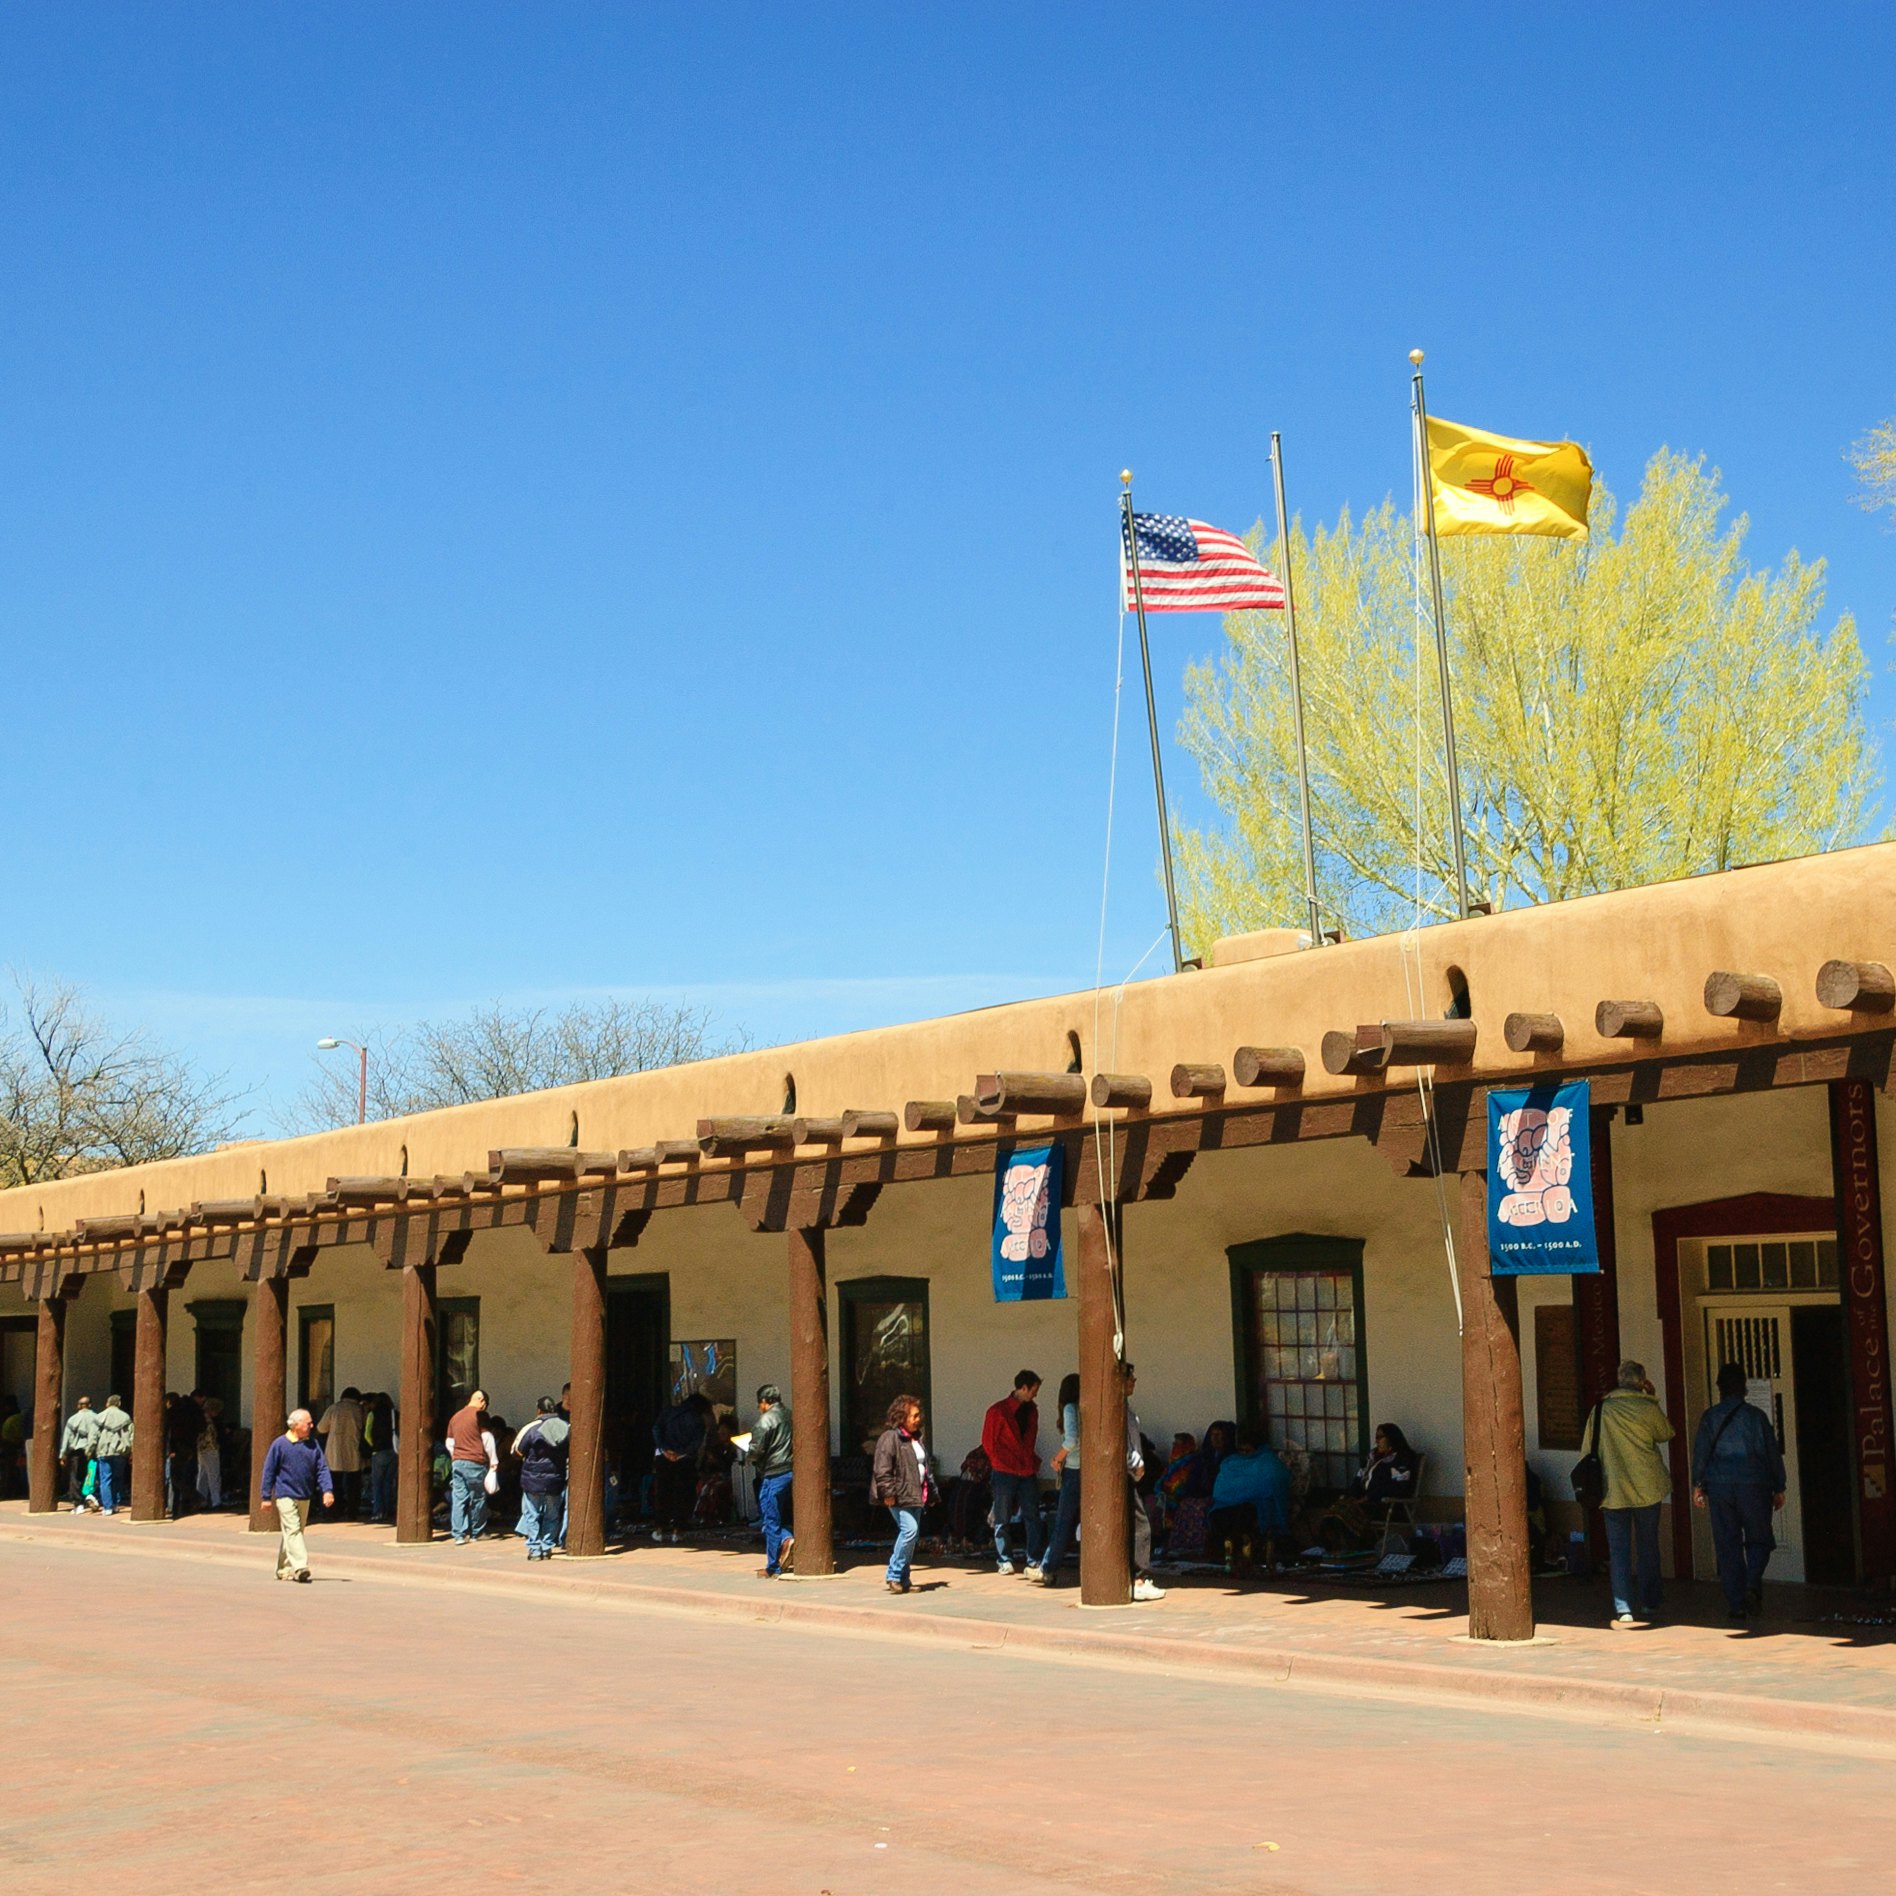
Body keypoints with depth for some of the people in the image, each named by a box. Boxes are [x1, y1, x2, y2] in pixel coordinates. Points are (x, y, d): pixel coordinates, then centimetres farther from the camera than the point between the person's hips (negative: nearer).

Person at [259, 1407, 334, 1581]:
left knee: (296, 1532, 12)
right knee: (292, 1530, -14)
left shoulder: (313, 1445, 5)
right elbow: (269, 1470, -2)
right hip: (286, 1495, -5)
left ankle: (284, 1568, 23)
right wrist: (266, 1497, -3)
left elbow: (322, 1468, 4)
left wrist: (327, 1490, -9)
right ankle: (299, 1567, -23)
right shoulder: (280, 1444, -7)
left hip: (304, 1497, 5)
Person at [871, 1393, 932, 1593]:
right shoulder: (890, 1438, -10)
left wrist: (930, 1491, 25)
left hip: (915, 1495, 9)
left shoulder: (916, 1438, 19)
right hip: (899, 1496, -9)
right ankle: (893, 1575, -9)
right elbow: (882, 1469, -17)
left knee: (912, 1535, 8)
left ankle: (902, 1580, 16)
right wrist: (888, 1492, -22)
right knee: (910, 1530, -19)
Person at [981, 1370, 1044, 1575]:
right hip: (1005, 1472, -5)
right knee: (1002, 1519, 2)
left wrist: (1034, 1462, 13)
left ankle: (1034, 1560, 2)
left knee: (1032, 1516, -1)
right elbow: (988, 1442, -2)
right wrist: (1002, 1462, 1)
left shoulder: (1032, 1410, 12)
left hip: (1027, 1472, 5)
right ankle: (1004, 1561, 9)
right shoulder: (998, 1411, -6)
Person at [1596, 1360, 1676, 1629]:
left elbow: (1594, 1448, 3)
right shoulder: (1648, 1409, -7)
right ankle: (1649, 1604, 22)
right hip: (1647, 1489, -1)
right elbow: (1666, 1434, 10)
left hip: (1613, 1490, 1)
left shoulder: (1602, 1409, -1)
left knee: (1618, 1550, 3)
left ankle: (1623, 1609, -6)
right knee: (1647, 1546, 14)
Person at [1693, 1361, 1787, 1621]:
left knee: (1727, 1545, 4)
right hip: (1754, 1486, -1)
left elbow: (1700, 1451, -2)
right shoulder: (1756, 1415, 3)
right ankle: (1753, 1585, -15)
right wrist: (1778, 1488, 11)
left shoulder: (1710, 1417, 4)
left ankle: (1736, 1603, 3)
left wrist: (1697, 1485, 0)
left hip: (1719, 1485, 1)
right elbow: (1772, 1452, 4)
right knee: (1757, 1539, 9)